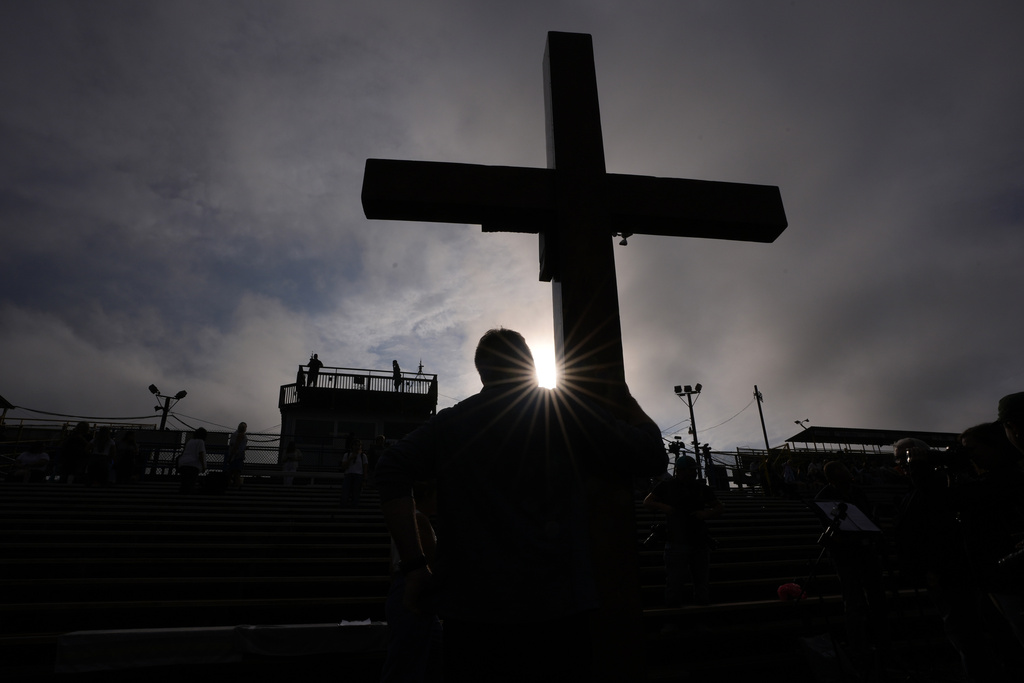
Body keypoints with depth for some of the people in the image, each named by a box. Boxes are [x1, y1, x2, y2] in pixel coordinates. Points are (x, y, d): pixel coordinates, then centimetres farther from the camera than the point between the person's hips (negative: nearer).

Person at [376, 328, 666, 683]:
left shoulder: (450, 421, 6)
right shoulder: (566, 408, -3)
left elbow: (393, 467, -2)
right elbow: (652, 455, 1)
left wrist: (414, 566, -2)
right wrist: (628, 403, 20)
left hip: (470, 614, 3)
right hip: (558, 611, -2)